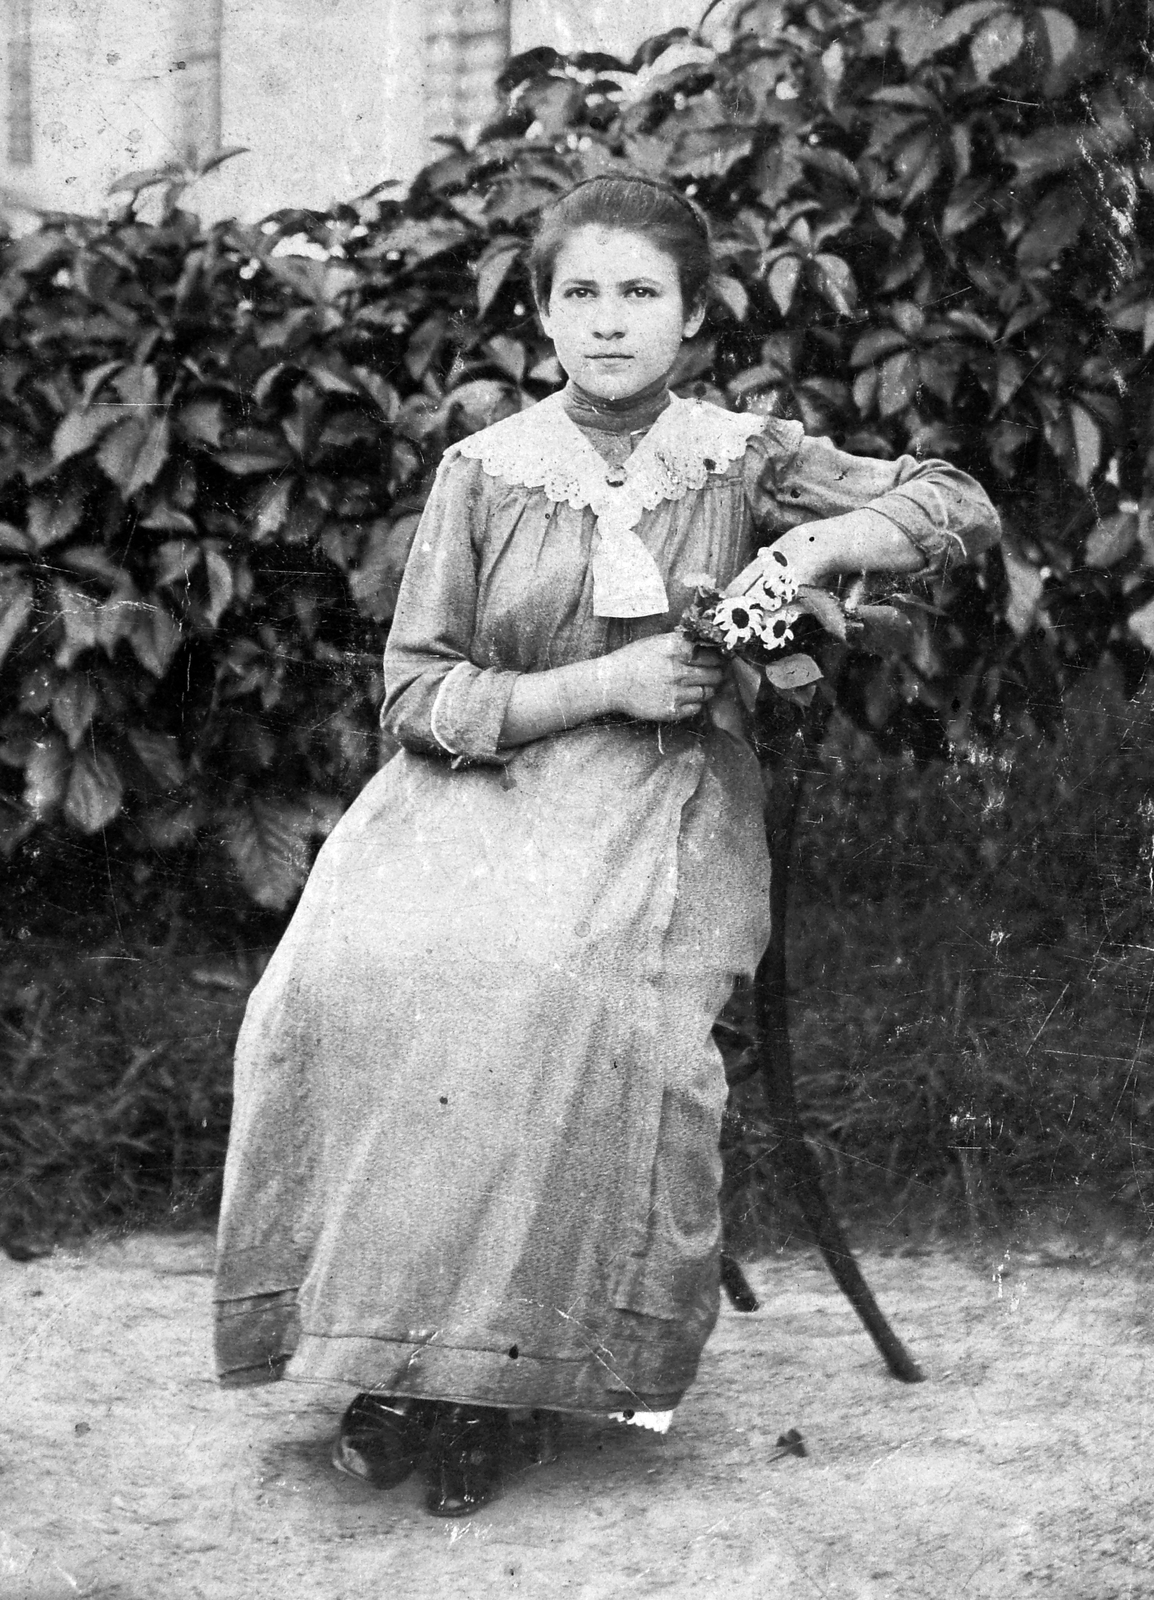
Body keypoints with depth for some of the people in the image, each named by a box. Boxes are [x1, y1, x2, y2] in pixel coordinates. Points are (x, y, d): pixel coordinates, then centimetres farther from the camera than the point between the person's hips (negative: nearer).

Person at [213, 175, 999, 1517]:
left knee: (556, 988, -35)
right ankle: (382, 1348, -19)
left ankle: (496, 1372, -22)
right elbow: (416, 693, 1)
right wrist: (605, 682, -11)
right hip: (477, 788, 1)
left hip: (659, 800, -1)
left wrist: (815, 544, -12)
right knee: (362, 970, -31)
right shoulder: (485, 472, 6)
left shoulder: (742, 460, 7)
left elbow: (960, 505, 6)